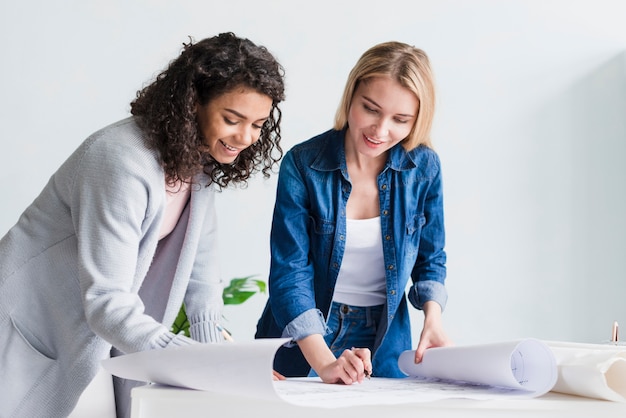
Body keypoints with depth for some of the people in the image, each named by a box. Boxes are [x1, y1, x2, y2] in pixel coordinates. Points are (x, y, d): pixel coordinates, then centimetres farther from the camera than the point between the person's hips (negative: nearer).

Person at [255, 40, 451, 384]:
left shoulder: (424, 167, -3)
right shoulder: (302, 165, -11)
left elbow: (429, 261, 10)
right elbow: (290, 273, -15)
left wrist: (432, 320, -9)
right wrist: (324, 364, -26)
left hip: (384, 350, 2)